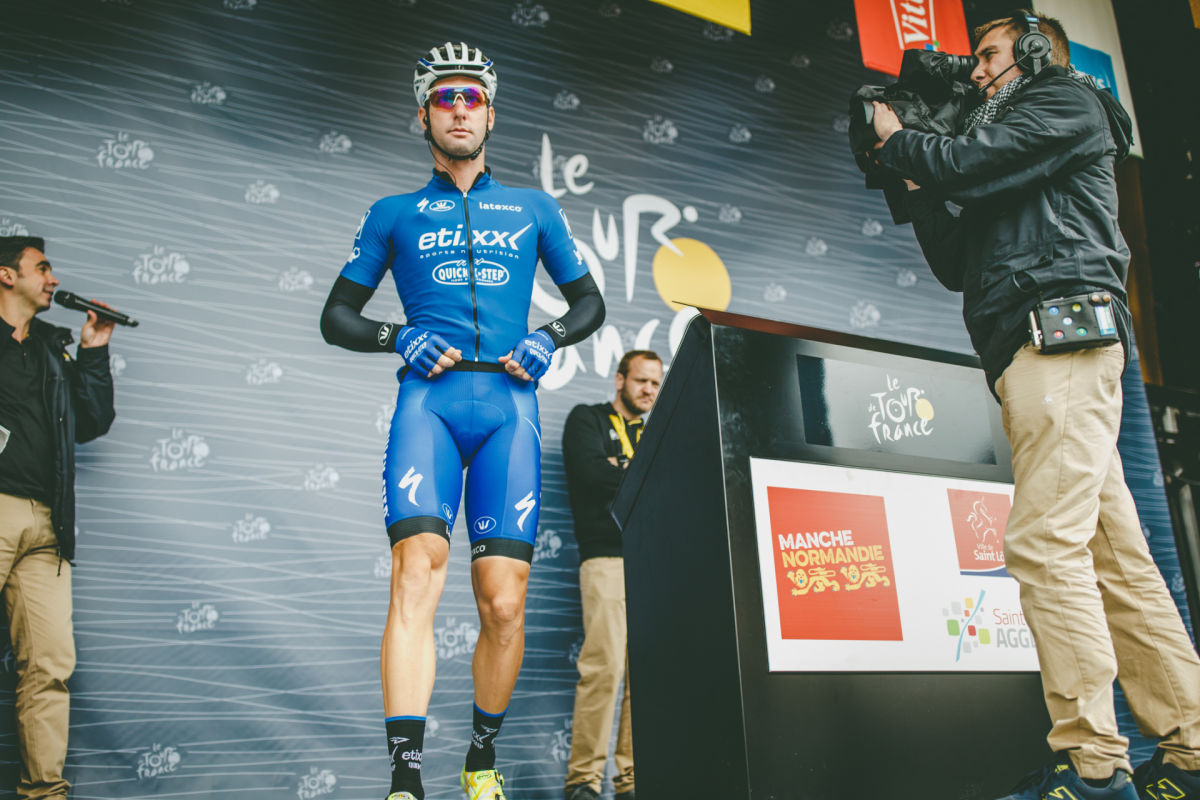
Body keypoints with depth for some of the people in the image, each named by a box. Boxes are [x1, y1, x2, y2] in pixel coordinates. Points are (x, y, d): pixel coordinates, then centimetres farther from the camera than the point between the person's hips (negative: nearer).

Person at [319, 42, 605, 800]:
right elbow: (337, 316, 17)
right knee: (418, 573, -22)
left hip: (508, 404, 1)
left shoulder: (534, 209, 19)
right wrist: (398, 337, -3)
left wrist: (548, 339, 2)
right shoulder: (394, 213, 17)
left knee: (504, 602, -5)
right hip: (429, 401, 0)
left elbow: (591, 302, 23)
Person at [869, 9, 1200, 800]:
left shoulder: (1066, 98, 8)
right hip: (1037, 352, 10)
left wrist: (896, 139, 11)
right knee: (1114, 552, 4)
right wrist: (915, 185, 23)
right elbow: (957, 265, 28)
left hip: (1061, 329, -10)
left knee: (1046, 543, -17)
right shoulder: (1008, 162, 33)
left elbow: (964, 164, -7)